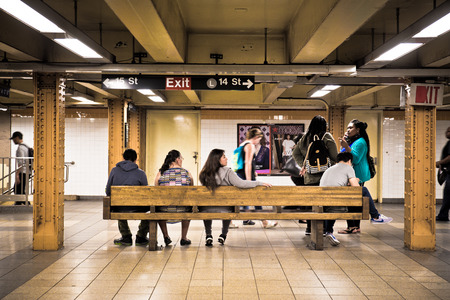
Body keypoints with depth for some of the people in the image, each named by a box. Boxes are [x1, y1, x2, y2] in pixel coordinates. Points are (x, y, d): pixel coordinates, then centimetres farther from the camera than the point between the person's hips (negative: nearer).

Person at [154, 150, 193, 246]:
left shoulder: (160, 174, -1)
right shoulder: (187, 173, 0)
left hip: (164, 210, 0)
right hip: (183, 211, 0)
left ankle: (166, 236, 35)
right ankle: (184, 238, 37)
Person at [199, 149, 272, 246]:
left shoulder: (204, 173, -2)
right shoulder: (227, 172, -16)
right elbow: (241, 184, -23)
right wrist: (260, 183, -12)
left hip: (206, 209, 2)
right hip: (224, 210, -2)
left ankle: (208, 235, 31)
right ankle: (223, 235, 35)